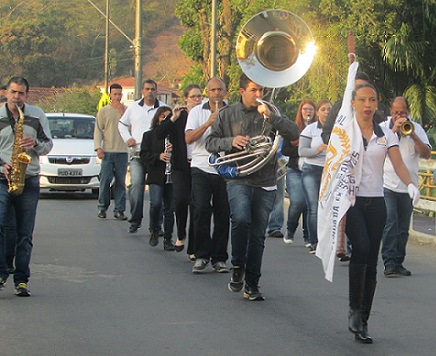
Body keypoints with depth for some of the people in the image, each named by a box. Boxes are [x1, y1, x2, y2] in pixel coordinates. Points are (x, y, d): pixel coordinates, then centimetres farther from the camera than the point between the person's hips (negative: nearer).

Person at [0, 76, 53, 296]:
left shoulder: (37, 115, 8)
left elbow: (48, 145, 11)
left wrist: (35, 143, -11)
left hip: (29, 181, 1)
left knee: (25, 233, 2)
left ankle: (21, 280, 8)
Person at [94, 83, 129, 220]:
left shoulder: (127, 110, 10)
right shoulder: (103, 111, 8)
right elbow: (98, 130, 6)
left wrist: (122, 112, -9)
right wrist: (98, 147, -5)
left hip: (122, 151, 1)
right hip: (107, 151, -1)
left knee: (121, 182, 0)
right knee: (105, 180, -5)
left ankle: (119, 210, 3)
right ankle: (102, 208, 5)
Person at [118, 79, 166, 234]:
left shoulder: (164, 108, 7)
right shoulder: (133, 107, 12)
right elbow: (122, 124, 24)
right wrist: (127, 138, 8)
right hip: (138, 153, 0)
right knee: (136, 184, -16)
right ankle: (135, 219, -10)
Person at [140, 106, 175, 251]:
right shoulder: (149, 135, 9)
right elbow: (144, 155, 2)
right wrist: (158, 156, -13)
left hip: (172, 177, 2)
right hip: (156, 177, -2)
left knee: (169, 209, 4)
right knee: (156, 203, -19)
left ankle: (168, 239, 12)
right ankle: (154, 230, 3)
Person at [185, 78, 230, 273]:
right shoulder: (197, 111, 9)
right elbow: (189, 138, -3)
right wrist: (208, 123, -13)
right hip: (201, 167, 0)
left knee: (223, 214, 0)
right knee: (201, 211, -10)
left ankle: (219, 258, 8)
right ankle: (201, 255, -1)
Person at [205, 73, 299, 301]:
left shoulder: (269, 114, 7)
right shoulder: (227, 115, 8)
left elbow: (294, 132, -5)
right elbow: (210, 142, 8)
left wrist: (270, 117, -18)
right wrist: (230, 141, -12)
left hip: (265, 182, 2)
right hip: (238, 180, -2)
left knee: (258, 235, 5)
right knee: (241, 219, -27)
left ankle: (252, 284, 16)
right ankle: (238, 267, -5)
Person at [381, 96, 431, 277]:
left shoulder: (416, 128, 9)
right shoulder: (383, 127, 6)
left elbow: (427, 154, -1)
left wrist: (412, 135, -12)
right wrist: (394, 130, -14)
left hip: (408, 187, 3)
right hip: (387, 185, -3)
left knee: (403, 228, 8)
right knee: (390, 223, -14)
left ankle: (398, 262, 16)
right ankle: (389, 263, -15)